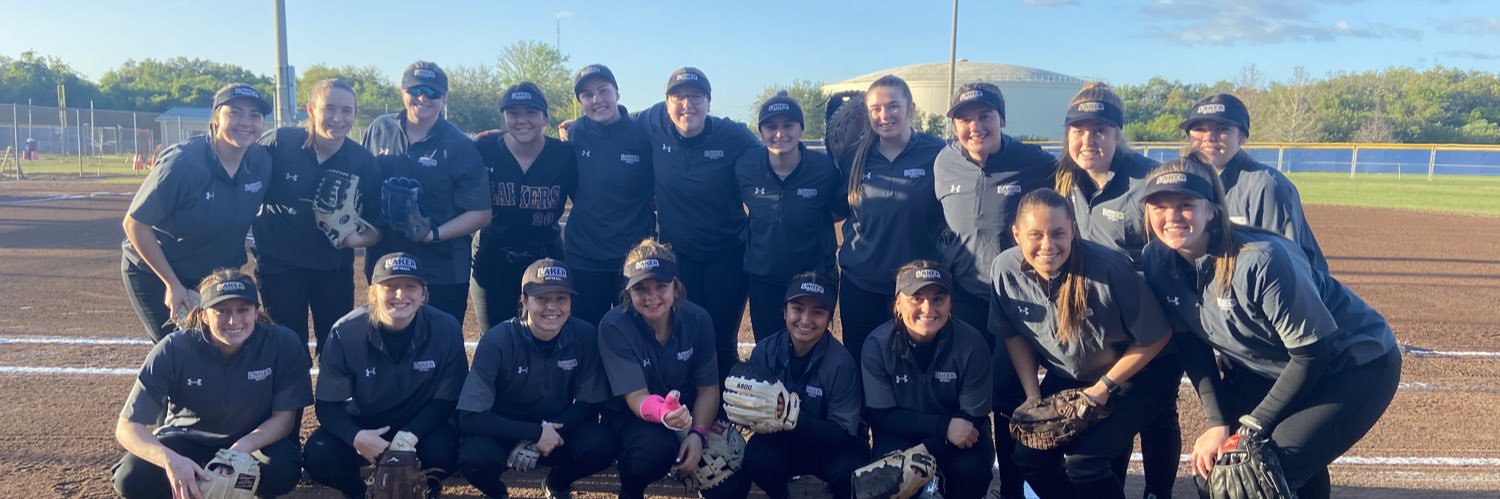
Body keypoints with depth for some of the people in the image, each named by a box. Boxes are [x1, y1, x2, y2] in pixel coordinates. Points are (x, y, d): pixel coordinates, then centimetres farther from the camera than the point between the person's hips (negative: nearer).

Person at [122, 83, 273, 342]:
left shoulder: (262, 162, -12)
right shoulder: (181, 163, -26)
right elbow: (135, 224, -19)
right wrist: (172, 285, -19)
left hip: (215, 274, 5)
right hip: (154, 274, -4)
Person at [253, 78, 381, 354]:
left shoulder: (362, 161, -6)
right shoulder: (278, 143, -12)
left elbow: (375, 225, -2)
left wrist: (359, 238, -21)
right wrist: (259, 238, -7)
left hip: (335, 270, 2)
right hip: (280, 267, -2)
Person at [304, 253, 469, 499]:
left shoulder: (446, 329, -21)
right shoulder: (346, 332, -20)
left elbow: (447, 398, -12)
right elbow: (328, 404, -15)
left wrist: (412, 435, -30)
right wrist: (355, 437, -36)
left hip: (422, 424, -1)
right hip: (363, 424, 1)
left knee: (443, 450, -32)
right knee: (318, 456, -26)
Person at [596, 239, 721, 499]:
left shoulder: (698, 319, -13)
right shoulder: (614, 326, -22)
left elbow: (708, 388, -8)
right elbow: (636, 397, -26)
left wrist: (697, 433, -26)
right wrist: (663, 414, -49)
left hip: (688, 414, 3)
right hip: (631, 417, -3)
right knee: (657, 445, -36)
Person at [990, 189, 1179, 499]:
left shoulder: (1109, 267, -30)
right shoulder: (1005, 269, -18)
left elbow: (1157, 336, -17)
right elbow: (1014, 334, 1)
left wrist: (1104, 388, -14)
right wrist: (1033, 396, -4)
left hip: (1138, 374, -5)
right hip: (1068, 379, 5)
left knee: (1082, 459, -20)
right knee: (1029, 454, -4)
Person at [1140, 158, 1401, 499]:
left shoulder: (1260, 260, -30)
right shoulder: (1158, 260, -12)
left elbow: (1313, 354, -23)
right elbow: (1191, 344, -2)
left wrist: (1251, 428, -18)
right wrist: (1218, 423, -11)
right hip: (1268, 370, 6)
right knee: (1210, 462, -1)